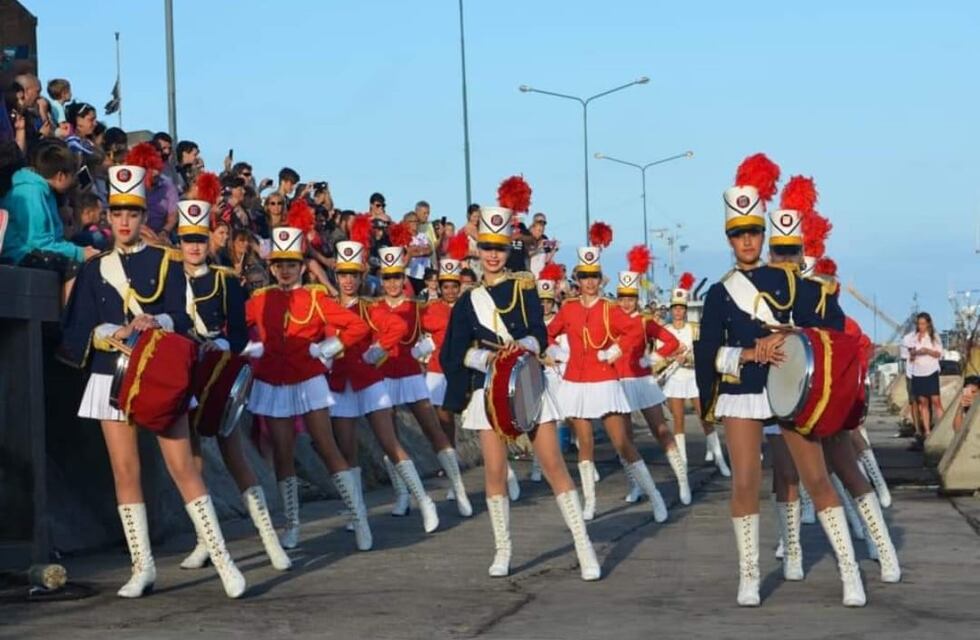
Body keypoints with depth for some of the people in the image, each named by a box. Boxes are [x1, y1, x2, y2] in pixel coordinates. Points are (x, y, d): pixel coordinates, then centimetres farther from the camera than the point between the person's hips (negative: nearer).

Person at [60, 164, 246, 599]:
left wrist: (155, 322, -24)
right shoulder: (95, 269, 9)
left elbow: (181, 319, -3)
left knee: (183, 468, -6)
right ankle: (142, 568, 7)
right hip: (113, 378, 2)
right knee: (125, 472, 1)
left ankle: (222, 559, -4)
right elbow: (81, 330, 1)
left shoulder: (166, 263, 5)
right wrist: (121, 331, -16)